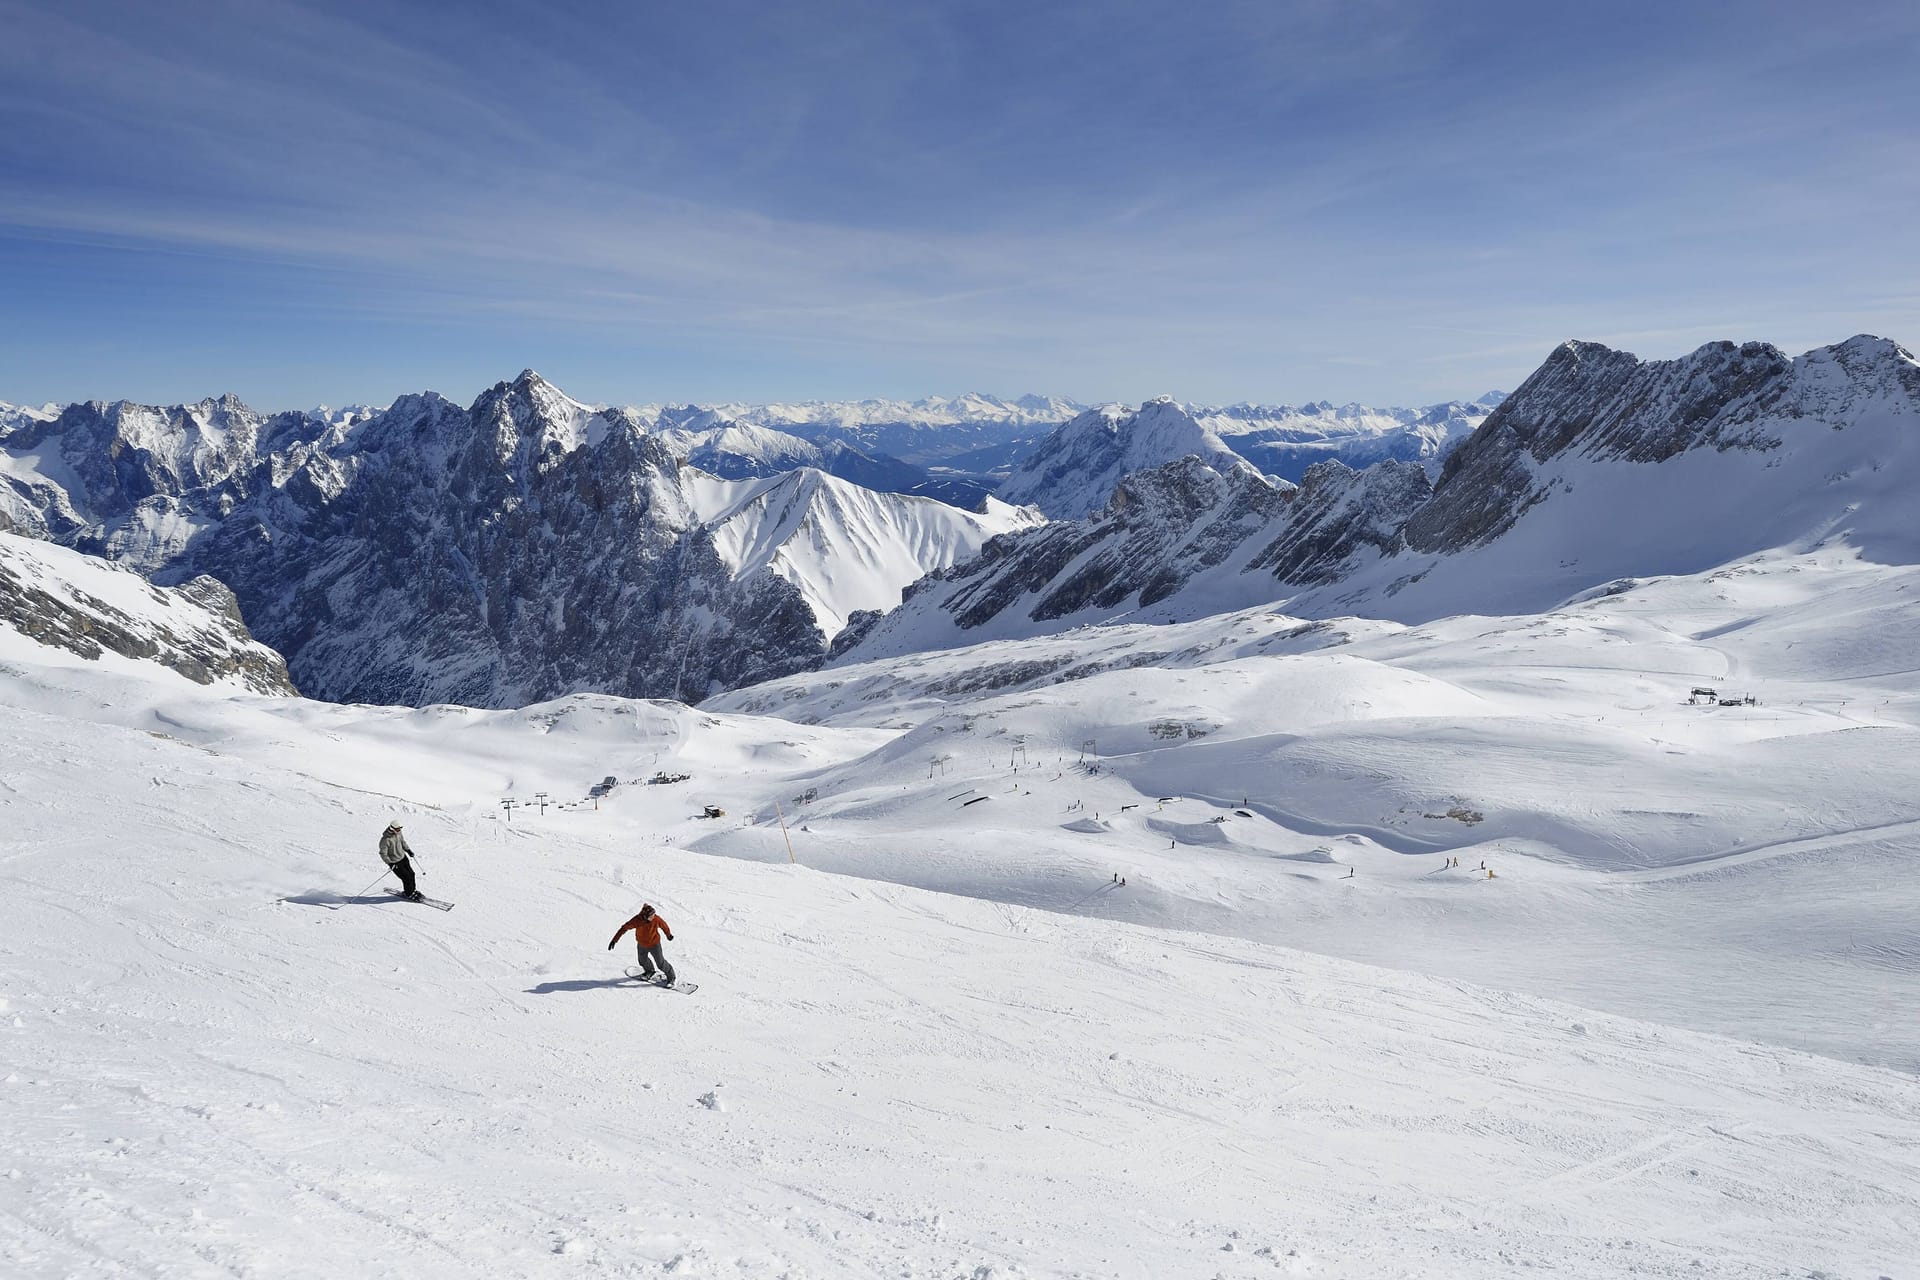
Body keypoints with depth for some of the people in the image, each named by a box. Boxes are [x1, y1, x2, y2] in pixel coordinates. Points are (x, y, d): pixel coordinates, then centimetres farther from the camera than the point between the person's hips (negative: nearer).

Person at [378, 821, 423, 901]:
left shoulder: (398, 833, -6)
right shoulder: (385, 840, -28)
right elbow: (383, 854, -21)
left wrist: (408, 850, 9)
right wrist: (390, 863, -23)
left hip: (403, 857, 7)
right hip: (394, 862, -7)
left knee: (411, 873, 11)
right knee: (406, 877, -5)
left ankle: (412, 890, 32)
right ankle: (408, 894, 16)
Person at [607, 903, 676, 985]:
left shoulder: (656, 919, -28)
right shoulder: (637, 920, -30)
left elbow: (663, 925, -7)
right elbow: (624, 928, -22)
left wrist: (669, 935, 12)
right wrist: (614, 940, -24)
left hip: (654, 944, -2)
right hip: (642, 944, 2)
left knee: (660, 963, 3)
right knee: (643, 960, 25)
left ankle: (671, 976, 27)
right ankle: (649, 971, 56)